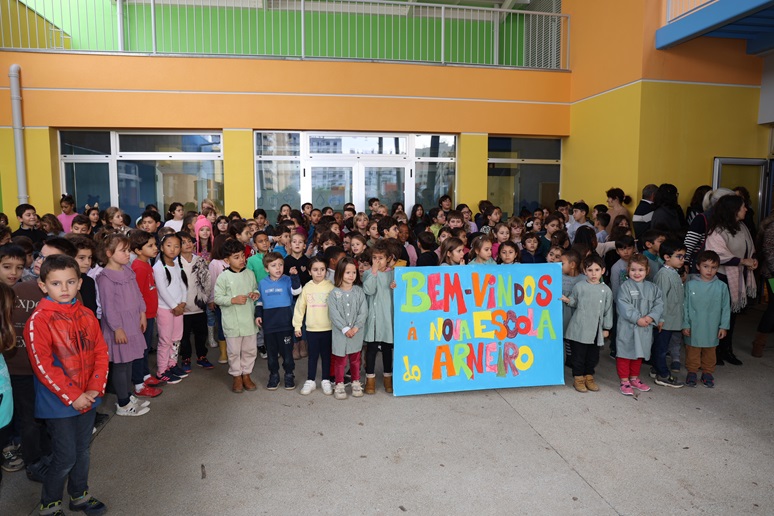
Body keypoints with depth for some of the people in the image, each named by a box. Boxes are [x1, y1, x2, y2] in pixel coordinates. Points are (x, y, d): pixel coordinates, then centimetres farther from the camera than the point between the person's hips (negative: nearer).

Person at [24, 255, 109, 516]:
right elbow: (42, 365, -18)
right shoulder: (39, 320, -15)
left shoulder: (86, 315, 2)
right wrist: (72, 397, -17)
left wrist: (95, 388, -8)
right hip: (59, 403, -5)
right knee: (65, 457, 4)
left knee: (83, 450, 19)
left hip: (88, 399, 5)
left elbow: (101, 352, 3)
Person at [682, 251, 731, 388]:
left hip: (712, 328, 1)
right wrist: (685, 325, -3)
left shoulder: (721, 286, -3)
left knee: (710, 352, 15)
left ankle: (708, 373, 30)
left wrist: (724, 326, 1)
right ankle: (692, 372, 24)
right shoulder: (690, 285, -6)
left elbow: (726, 308, 3)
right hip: (693, 328, -1)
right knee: (693, 351, 9)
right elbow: (685, 306, -2)